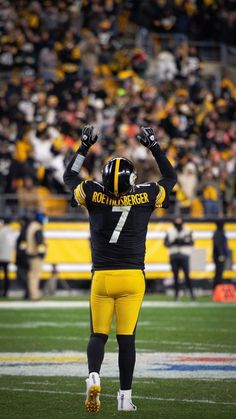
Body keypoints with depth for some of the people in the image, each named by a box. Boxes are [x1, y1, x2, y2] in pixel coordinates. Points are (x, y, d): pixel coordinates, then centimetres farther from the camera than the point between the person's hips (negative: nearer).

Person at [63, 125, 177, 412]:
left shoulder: (93, 195, -5)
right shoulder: (144, 197, -4)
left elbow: (69, 177, 15)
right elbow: (170, 177, 15)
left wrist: (84, 147, 20)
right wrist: (154, 146, 19)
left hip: (102, 278, 0)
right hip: (132, 278, 0)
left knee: (98, 334, 9)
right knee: (126, 338, 4)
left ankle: (93, 377, -18)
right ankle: (125, 397, 6)